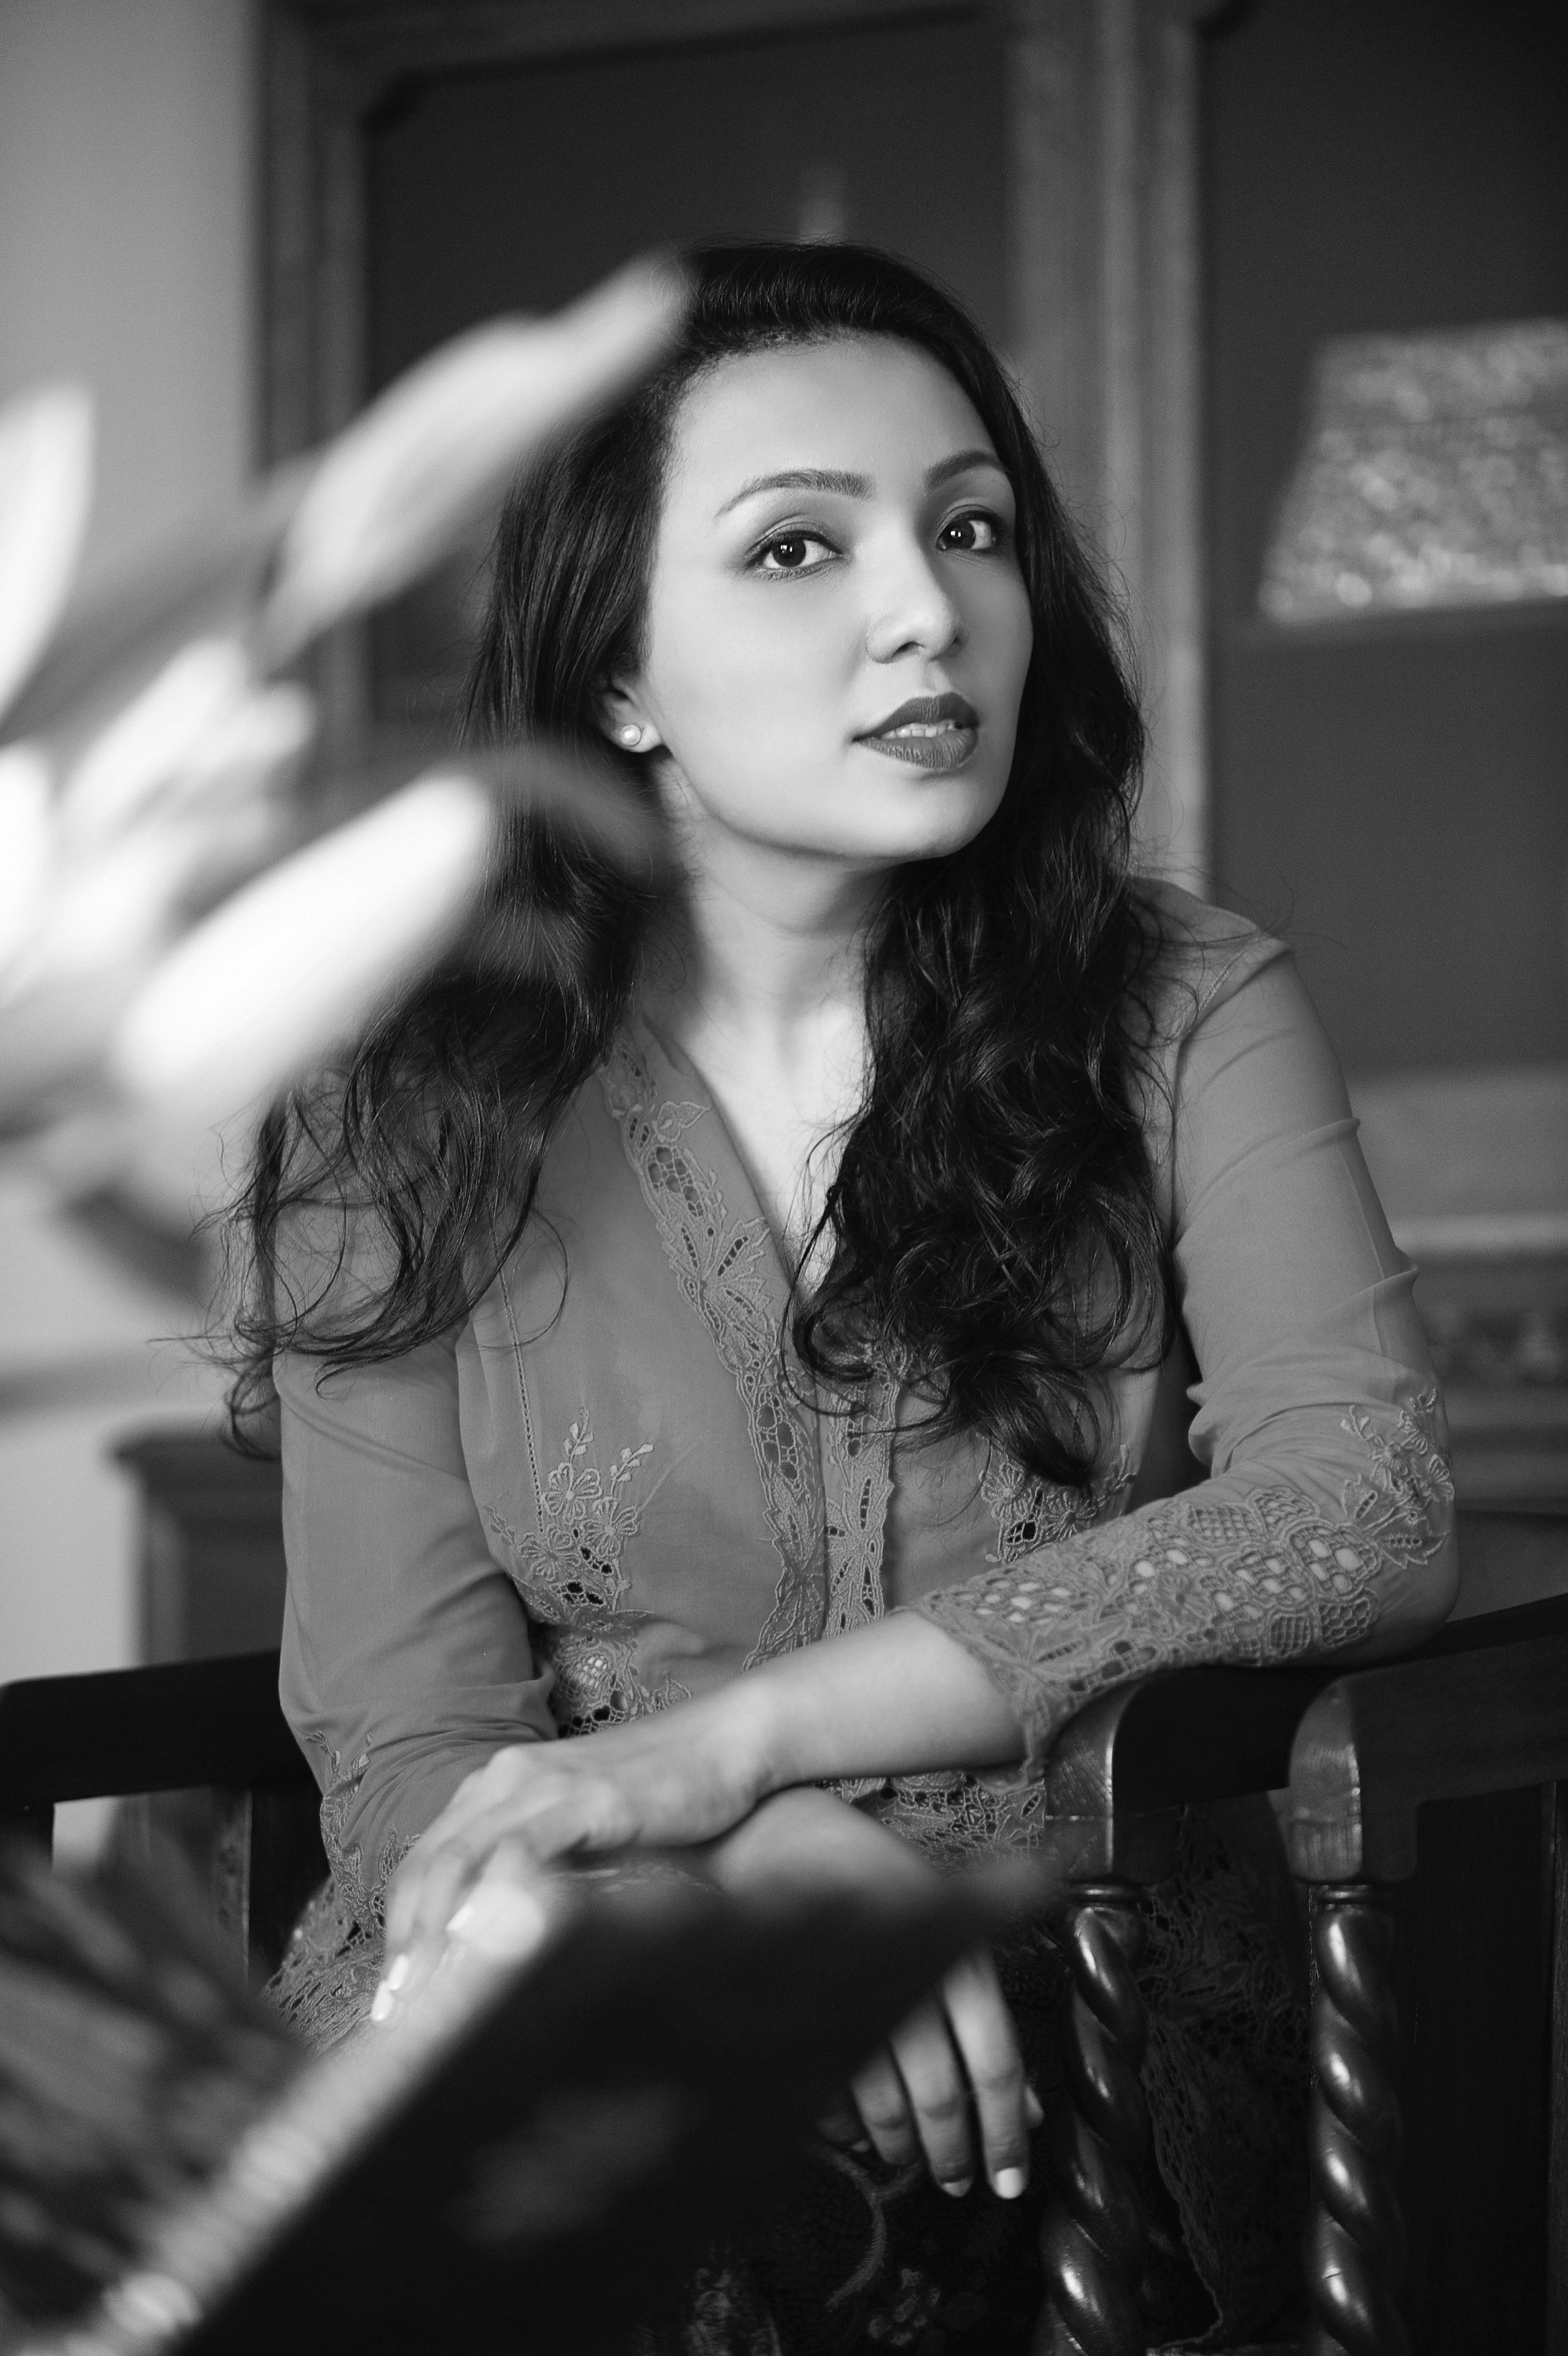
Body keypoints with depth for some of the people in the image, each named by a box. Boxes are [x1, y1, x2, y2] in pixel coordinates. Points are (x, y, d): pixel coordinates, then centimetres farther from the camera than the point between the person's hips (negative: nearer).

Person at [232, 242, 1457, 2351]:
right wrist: (777, 1865, -24)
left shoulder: (1187, 1018, 6)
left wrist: (731, 1735, -18)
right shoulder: (414, 1101, 4)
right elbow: (408, 1741, -1)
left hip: (1088, 2025, -1)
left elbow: (1369, 1511, -10)